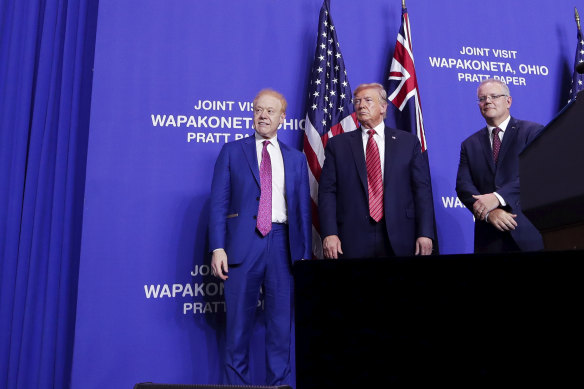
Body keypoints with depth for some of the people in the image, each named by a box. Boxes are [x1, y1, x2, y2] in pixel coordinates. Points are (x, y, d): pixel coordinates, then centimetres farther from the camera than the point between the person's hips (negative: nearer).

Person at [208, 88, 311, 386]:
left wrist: (305, 254, 4)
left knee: (282, 325, 7)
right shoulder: (232, 151, 8)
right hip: (243, 243, -1)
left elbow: (303, 208, 11)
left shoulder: (296, 159, 14)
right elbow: (218, 203, 2)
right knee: (238, 325, 5)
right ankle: (237, 383, 19)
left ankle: (278, 383, 20)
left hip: (283, 245, 2)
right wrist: (218, 248, -8)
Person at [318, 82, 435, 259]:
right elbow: (327, 192, 1)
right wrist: (329, 234, -9)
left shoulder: (409, 142, 8)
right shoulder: (337, 144, 8)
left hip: (399, 241, 1)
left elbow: (422, 190, 4)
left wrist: (425, 233, -4)